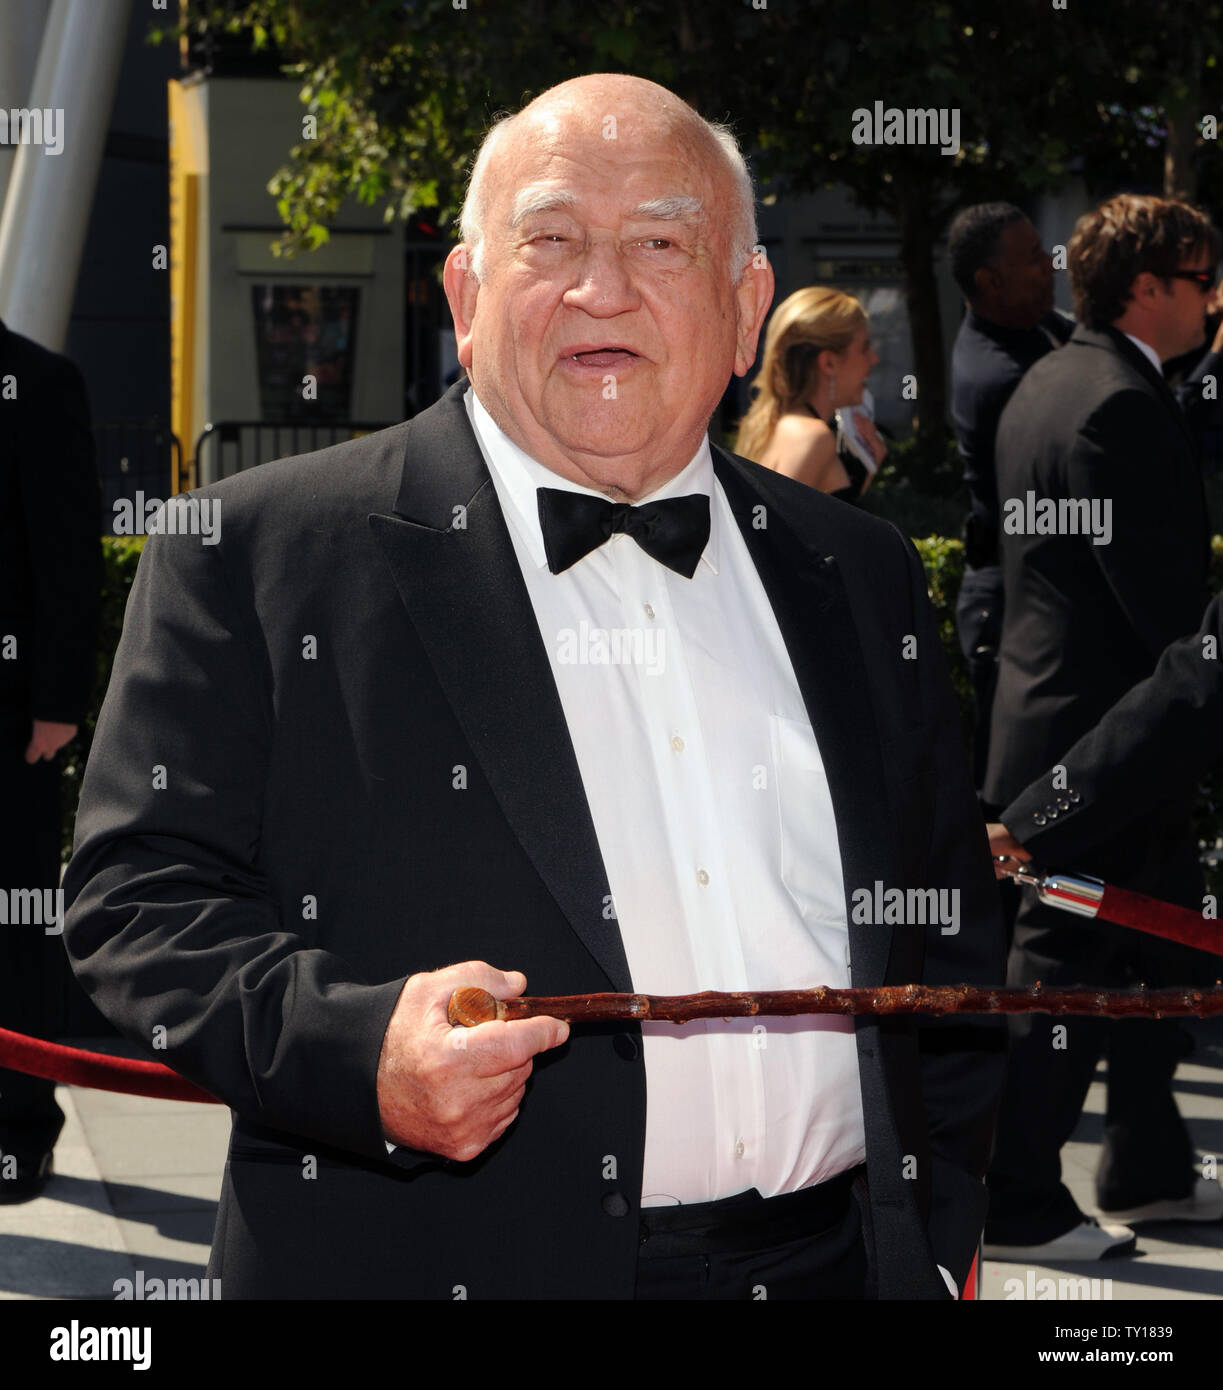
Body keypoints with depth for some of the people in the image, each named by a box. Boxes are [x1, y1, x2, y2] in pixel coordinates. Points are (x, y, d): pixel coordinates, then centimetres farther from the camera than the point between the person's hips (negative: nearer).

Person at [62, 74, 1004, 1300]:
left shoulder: (861, 578, 10)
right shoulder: (256, 555, -4)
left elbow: (950, 944, 15)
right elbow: (141, 893, -8)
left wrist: (941, 1236, 6)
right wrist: (359, 1053, -24)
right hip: (441, 1264, -3)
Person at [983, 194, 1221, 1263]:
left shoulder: (1048, 386, 13)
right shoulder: (1122, 403, -20)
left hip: (1059, 712, 11)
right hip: (1106, 736, -11)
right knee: (1065, 972, -2)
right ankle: (1015, 1205, 7)